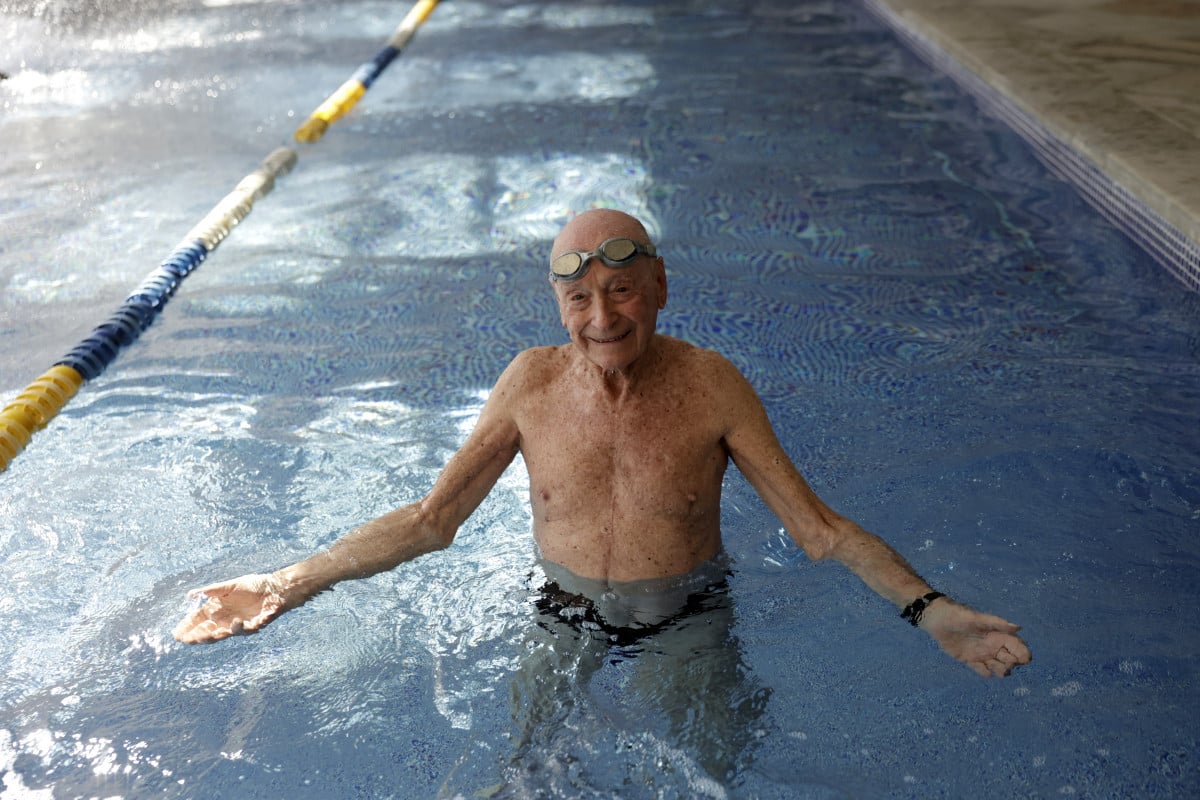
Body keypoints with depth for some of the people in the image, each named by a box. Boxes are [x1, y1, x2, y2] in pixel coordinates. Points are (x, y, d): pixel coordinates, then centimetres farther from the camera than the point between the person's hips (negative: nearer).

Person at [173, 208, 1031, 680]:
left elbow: (820, 528, -13)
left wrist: (928, 608, -28)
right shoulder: (533, 381, -11)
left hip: (686, 621, -1)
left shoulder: (710, 385, -15)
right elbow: (428, 520, -6)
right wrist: (291, 584, -14)